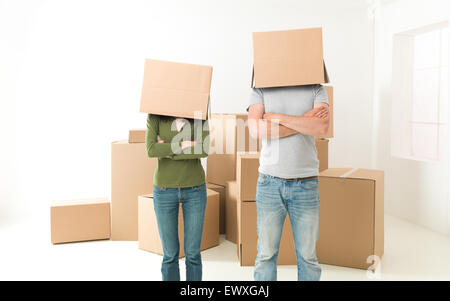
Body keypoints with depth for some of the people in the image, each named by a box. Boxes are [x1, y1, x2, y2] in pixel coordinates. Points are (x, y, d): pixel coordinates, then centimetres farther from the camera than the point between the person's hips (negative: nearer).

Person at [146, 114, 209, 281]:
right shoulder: (154, 116, -4)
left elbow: (204, 150, -18)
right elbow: (151, 150, -19)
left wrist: (168, 151, -17)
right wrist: (183, 145, -20)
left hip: (194, 189, 1)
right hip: (165, 190, 0)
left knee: (193, 253, 6)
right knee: (170, 253, 7)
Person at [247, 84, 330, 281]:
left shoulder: (317, 89, 6)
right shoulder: (260, 91, 4)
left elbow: (322, 126, -13)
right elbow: (256, 130, -13)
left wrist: (277, 117, -11)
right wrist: (304, 122, -11)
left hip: (306, 183, 1)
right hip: (270, 182, 0)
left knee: (308, 255, 7)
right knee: (266, 254, 5)